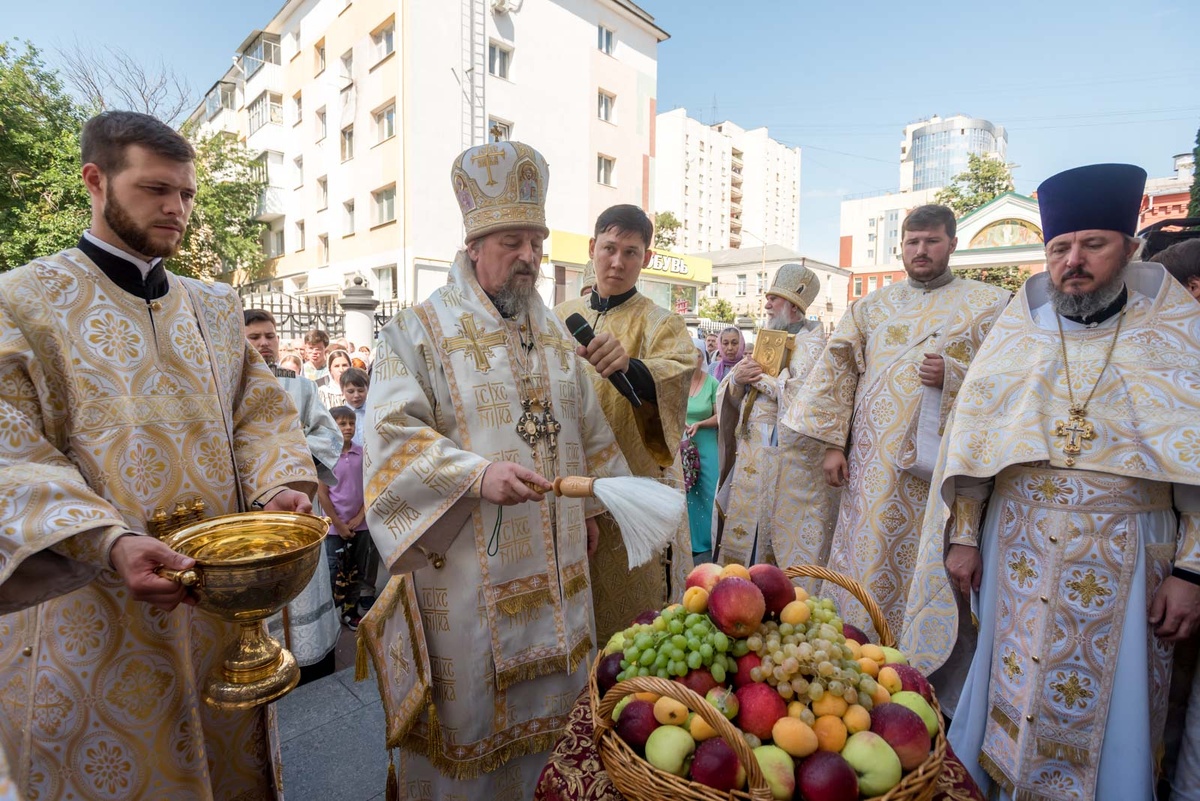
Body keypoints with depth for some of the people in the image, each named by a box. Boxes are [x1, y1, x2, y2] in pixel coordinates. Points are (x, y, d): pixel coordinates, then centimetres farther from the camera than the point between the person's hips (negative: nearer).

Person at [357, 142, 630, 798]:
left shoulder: (553, 332, 11)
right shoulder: (418, 330, -6)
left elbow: (586, 427, 17)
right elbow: (393, 433, -17)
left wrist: (587, 506, 17)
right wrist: (477, 474, -31)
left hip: (551, 564, 6)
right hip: (462, 565, -5)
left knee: (546, 695, 18)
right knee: (464, 704, 10)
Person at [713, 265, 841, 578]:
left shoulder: (812, 343, -4)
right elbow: (729, 395, 13)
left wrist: (761, 378, -13)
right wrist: (737, 379, -9)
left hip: (789, 456, -6)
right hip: (753, 452, 7)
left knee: (783, 535, 1)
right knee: (746, 530, 9)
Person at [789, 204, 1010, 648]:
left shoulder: (991, 304, 7)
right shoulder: (872, 306, 12)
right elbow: (836, 373, 7)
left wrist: (953, 375, -16)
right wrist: (833, 442, -1)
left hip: (944, 461, -1)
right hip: (874, 465, 2)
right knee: (868, 564, 6)